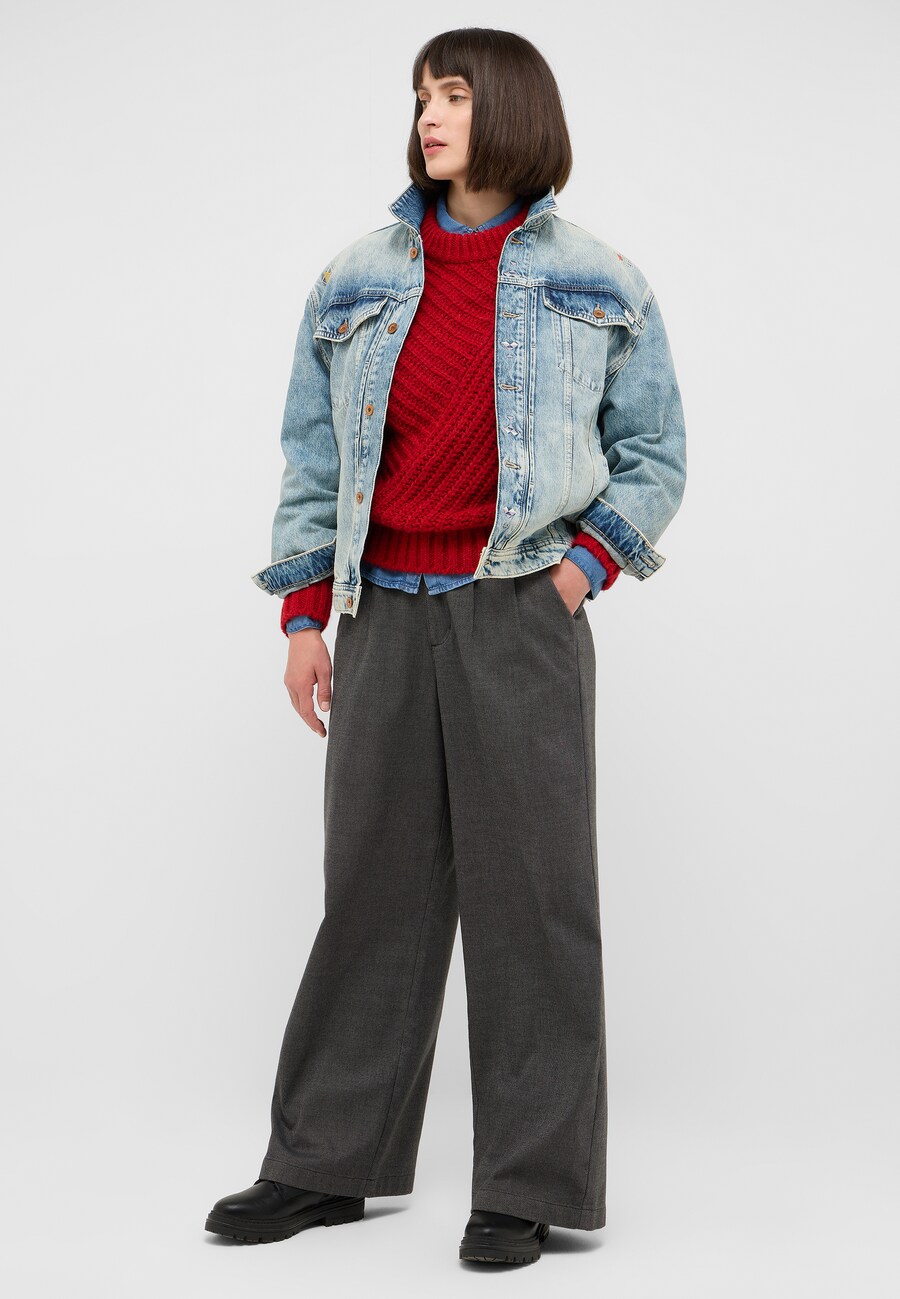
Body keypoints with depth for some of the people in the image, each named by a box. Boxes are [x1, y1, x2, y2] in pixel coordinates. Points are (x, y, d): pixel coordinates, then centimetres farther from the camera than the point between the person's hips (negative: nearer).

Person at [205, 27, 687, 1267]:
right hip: (387, 614, 3)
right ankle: (328, 1164, 21)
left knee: (531, 890, -1)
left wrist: (592, 561, -5)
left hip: (521, 614, -3)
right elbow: (310, 454, 14)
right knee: (373, 886, 9)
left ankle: (529, 1186, 10)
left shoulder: (598, 287, 4)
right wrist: (303, 613, 8)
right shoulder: (356, 282, 11)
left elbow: (653, 452, 9)